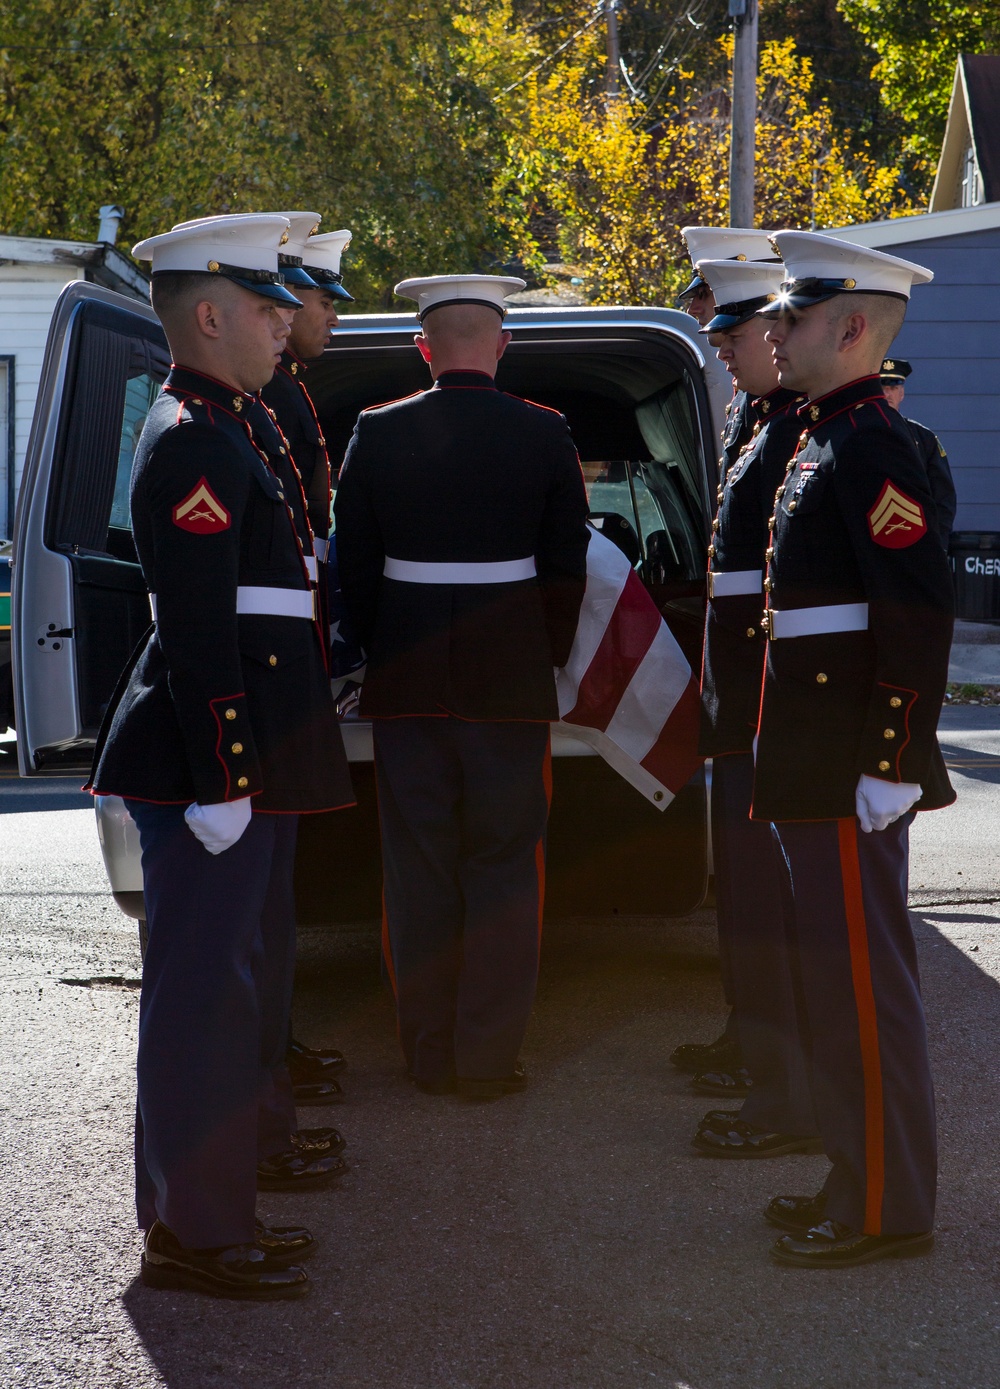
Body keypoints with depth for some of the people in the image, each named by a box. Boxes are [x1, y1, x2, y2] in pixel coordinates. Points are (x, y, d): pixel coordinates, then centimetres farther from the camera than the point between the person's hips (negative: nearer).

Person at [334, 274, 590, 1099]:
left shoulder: (378, 434, -3)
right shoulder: (544, 435, -4)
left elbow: (354, 564, 3)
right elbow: (566, 566, 0)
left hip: (406, 684, 1)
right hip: (511, 682, -1)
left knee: (419, 868, 9)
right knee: (503, 867, 6)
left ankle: (429, 1054, 15)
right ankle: (488, 1057, 6)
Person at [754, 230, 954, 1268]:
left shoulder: (869, 445, -15)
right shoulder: (824, 440, 16)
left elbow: (920, 612, -22)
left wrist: (893, 763, -23)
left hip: (853, 766, -10)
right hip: (814, 766, 10)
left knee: (859, 978, -5)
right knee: (834, 973, 16)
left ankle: (885, 1210, 2)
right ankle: (859, 1176, 26)